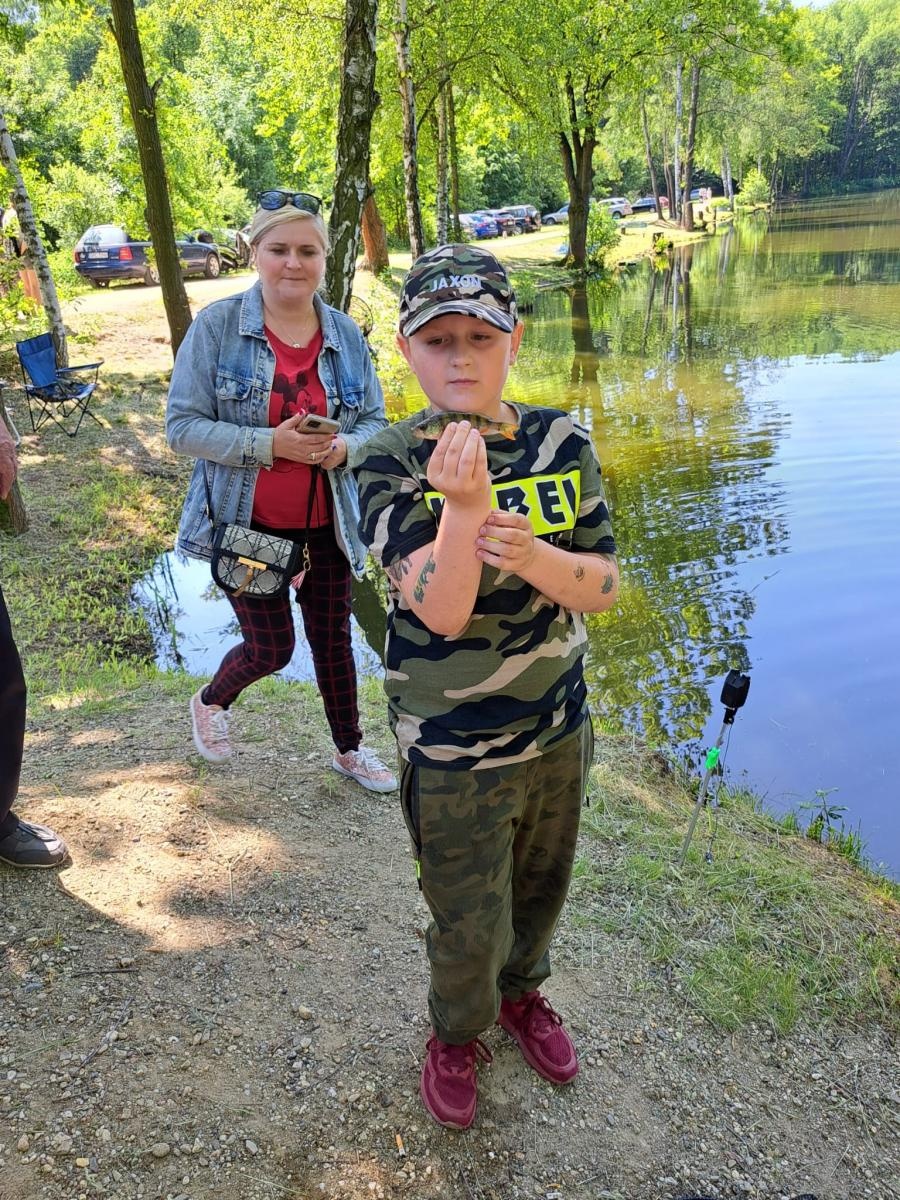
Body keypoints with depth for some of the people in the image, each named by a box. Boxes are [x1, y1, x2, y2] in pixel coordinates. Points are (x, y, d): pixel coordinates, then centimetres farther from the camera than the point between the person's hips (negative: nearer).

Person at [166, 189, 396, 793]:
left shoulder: (346, 334, -1)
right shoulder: (217, 325, -11)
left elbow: (374, 420, 6)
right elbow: (182, 426, -12)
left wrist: (345, 447, -18)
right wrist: (270, 443, -25)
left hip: (325, 523, 3)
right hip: (247, 524, -3)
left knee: (333, 638, 14)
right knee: (271, 648, 4)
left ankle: (350, 749, 36)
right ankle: (211, 701, 40)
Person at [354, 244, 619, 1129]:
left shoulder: (560, 442, -6)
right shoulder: (390, 465, -17)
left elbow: (601, 587, -7)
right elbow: (441, 612, -26)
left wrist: (531, 556, -27)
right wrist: (465, 509, -42)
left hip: (557, 729, 4)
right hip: (452, 751, -4)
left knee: (539, 888, 25)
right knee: (468, 924, 11)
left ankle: (521, 992, 57)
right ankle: (457, 1033, 45)